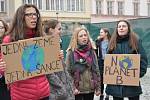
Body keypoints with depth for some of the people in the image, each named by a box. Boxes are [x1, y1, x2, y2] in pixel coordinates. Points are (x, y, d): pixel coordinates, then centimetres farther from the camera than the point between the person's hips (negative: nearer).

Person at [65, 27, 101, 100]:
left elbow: (96, 69, 7)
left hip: (90, 88, 4)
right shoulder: (71, 52, -6)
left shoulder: (91, 51, 6)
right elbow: (68, 71, -7)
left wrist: (98, 87, 4)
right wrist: (72, 87, -14)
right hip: (77, 89, -4)